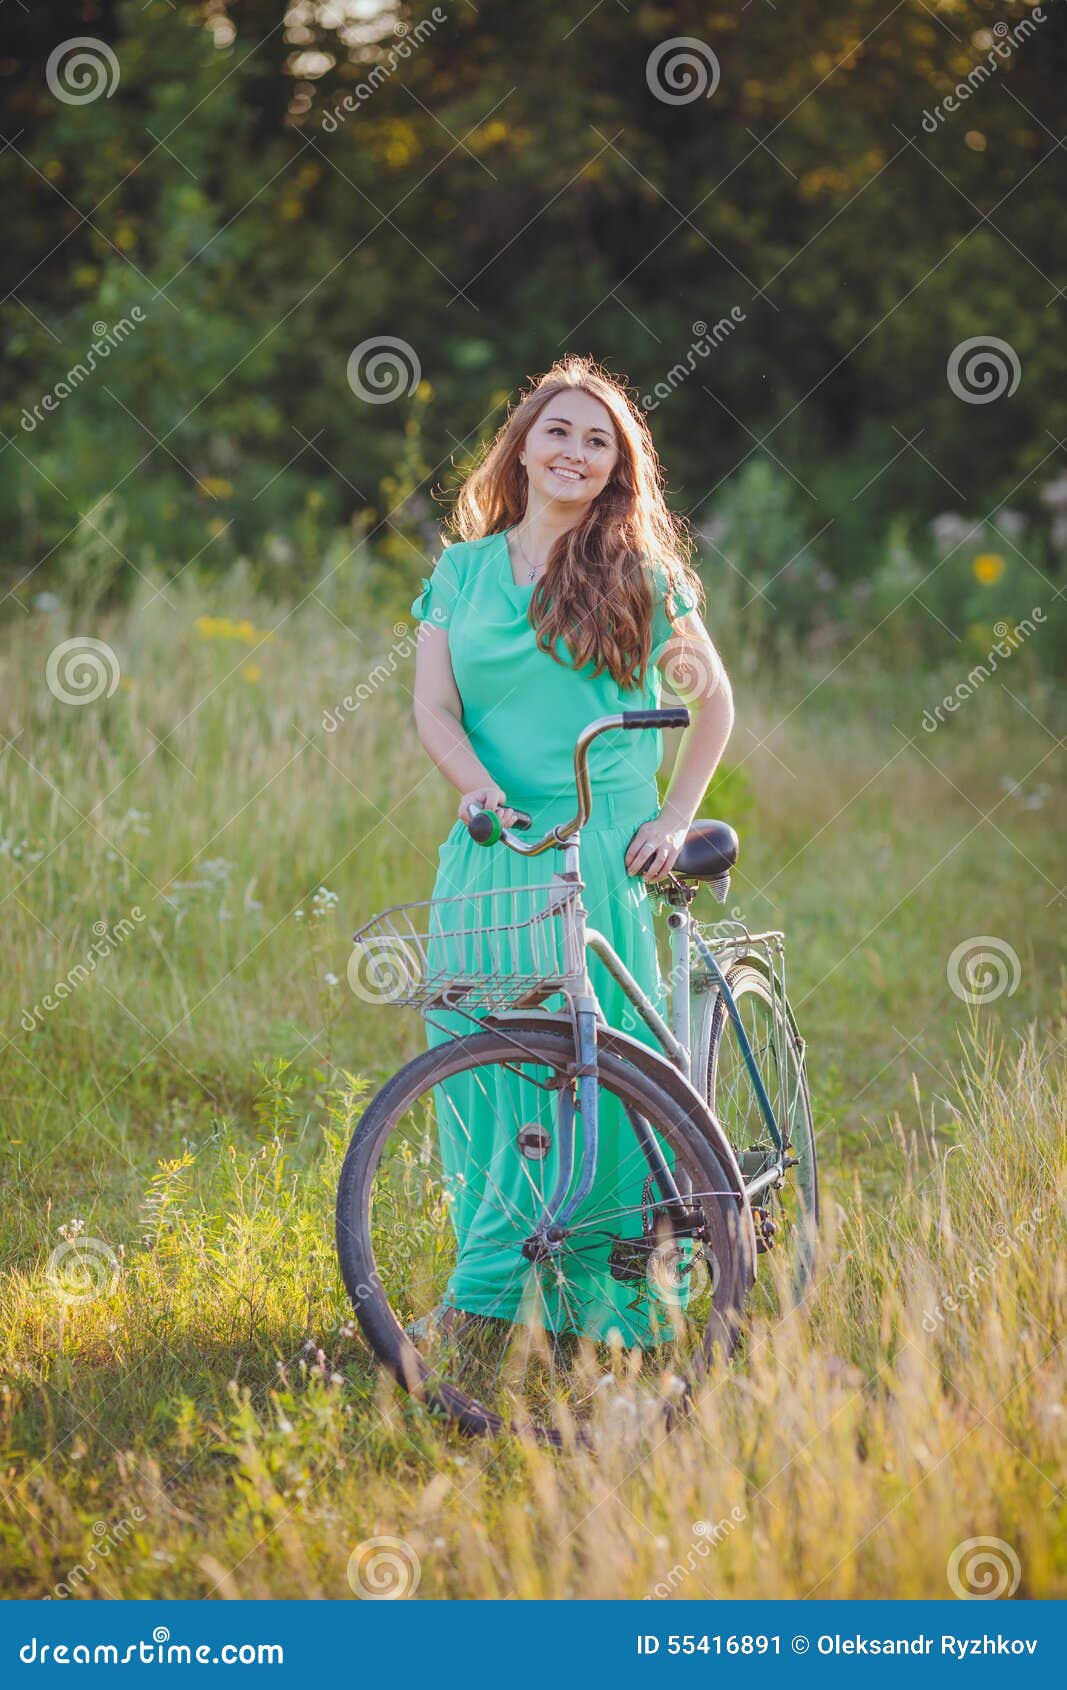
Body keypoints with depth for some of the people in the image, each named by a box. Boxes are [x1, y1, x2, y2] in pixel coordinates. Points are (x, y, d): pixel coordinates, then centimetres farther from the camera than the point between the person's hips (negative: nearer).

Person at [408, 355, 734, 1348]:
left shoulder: (640, 577, 4)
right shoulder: (462, 570, 10)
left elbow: (712, 702, 10)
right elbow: (432, 707, 3)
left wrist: (675, 818, 1)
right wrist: (478, 785, -16)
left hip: (603, 851, -2)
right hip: (490, 848, 3)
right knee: (479, 1061, 0)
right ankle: (523, 1293, 10)